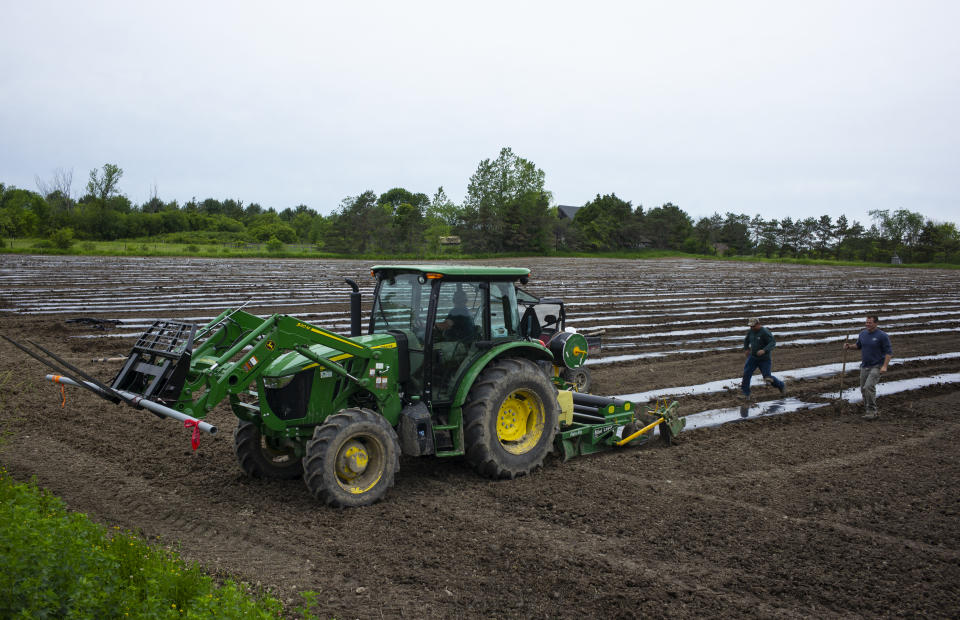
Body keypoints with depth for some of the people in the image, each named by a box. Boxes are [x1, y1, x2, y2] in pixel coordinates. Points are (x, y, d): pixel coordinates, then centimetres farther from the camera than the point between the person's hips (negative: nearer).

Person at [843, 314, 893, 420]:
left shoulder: (882, 336, -12)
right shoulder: (863, 333, 6)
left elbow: (889, 352, -10)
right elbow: (858, 345, 23)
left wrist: (885, 366, -20)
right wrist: (849, 346, 2)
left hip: (876, 367, -7)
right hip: (864, 366, 7)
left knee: (869, 387, -20)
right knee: (863, 389, 9)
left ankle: (872, 411, -13)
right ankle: (867, 409, 23)